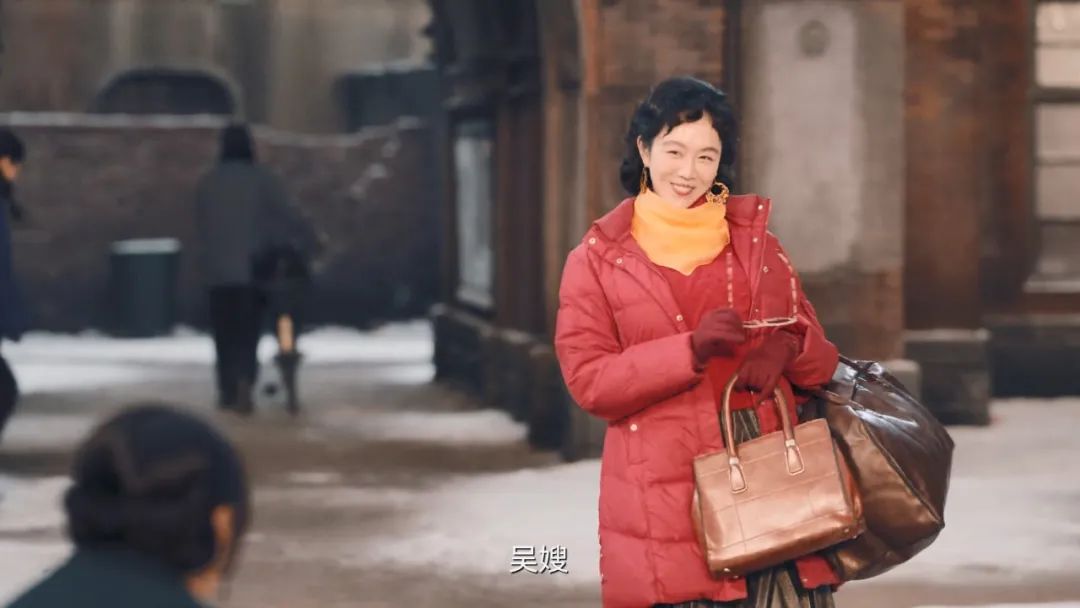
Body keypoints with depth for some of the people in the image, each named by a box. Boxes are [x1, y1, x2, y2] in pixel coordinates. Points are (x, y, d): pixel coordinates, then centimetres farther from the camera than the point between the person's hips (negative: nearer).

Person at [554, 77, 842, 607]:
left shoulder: (756, 241, 16)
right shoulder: (597, 260, 6)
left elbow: (818, 358, 18)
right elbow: (590, 382, -3)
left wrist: (786, 349, -7)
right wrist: (690, 349, -16)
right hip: (666, 501, -3)